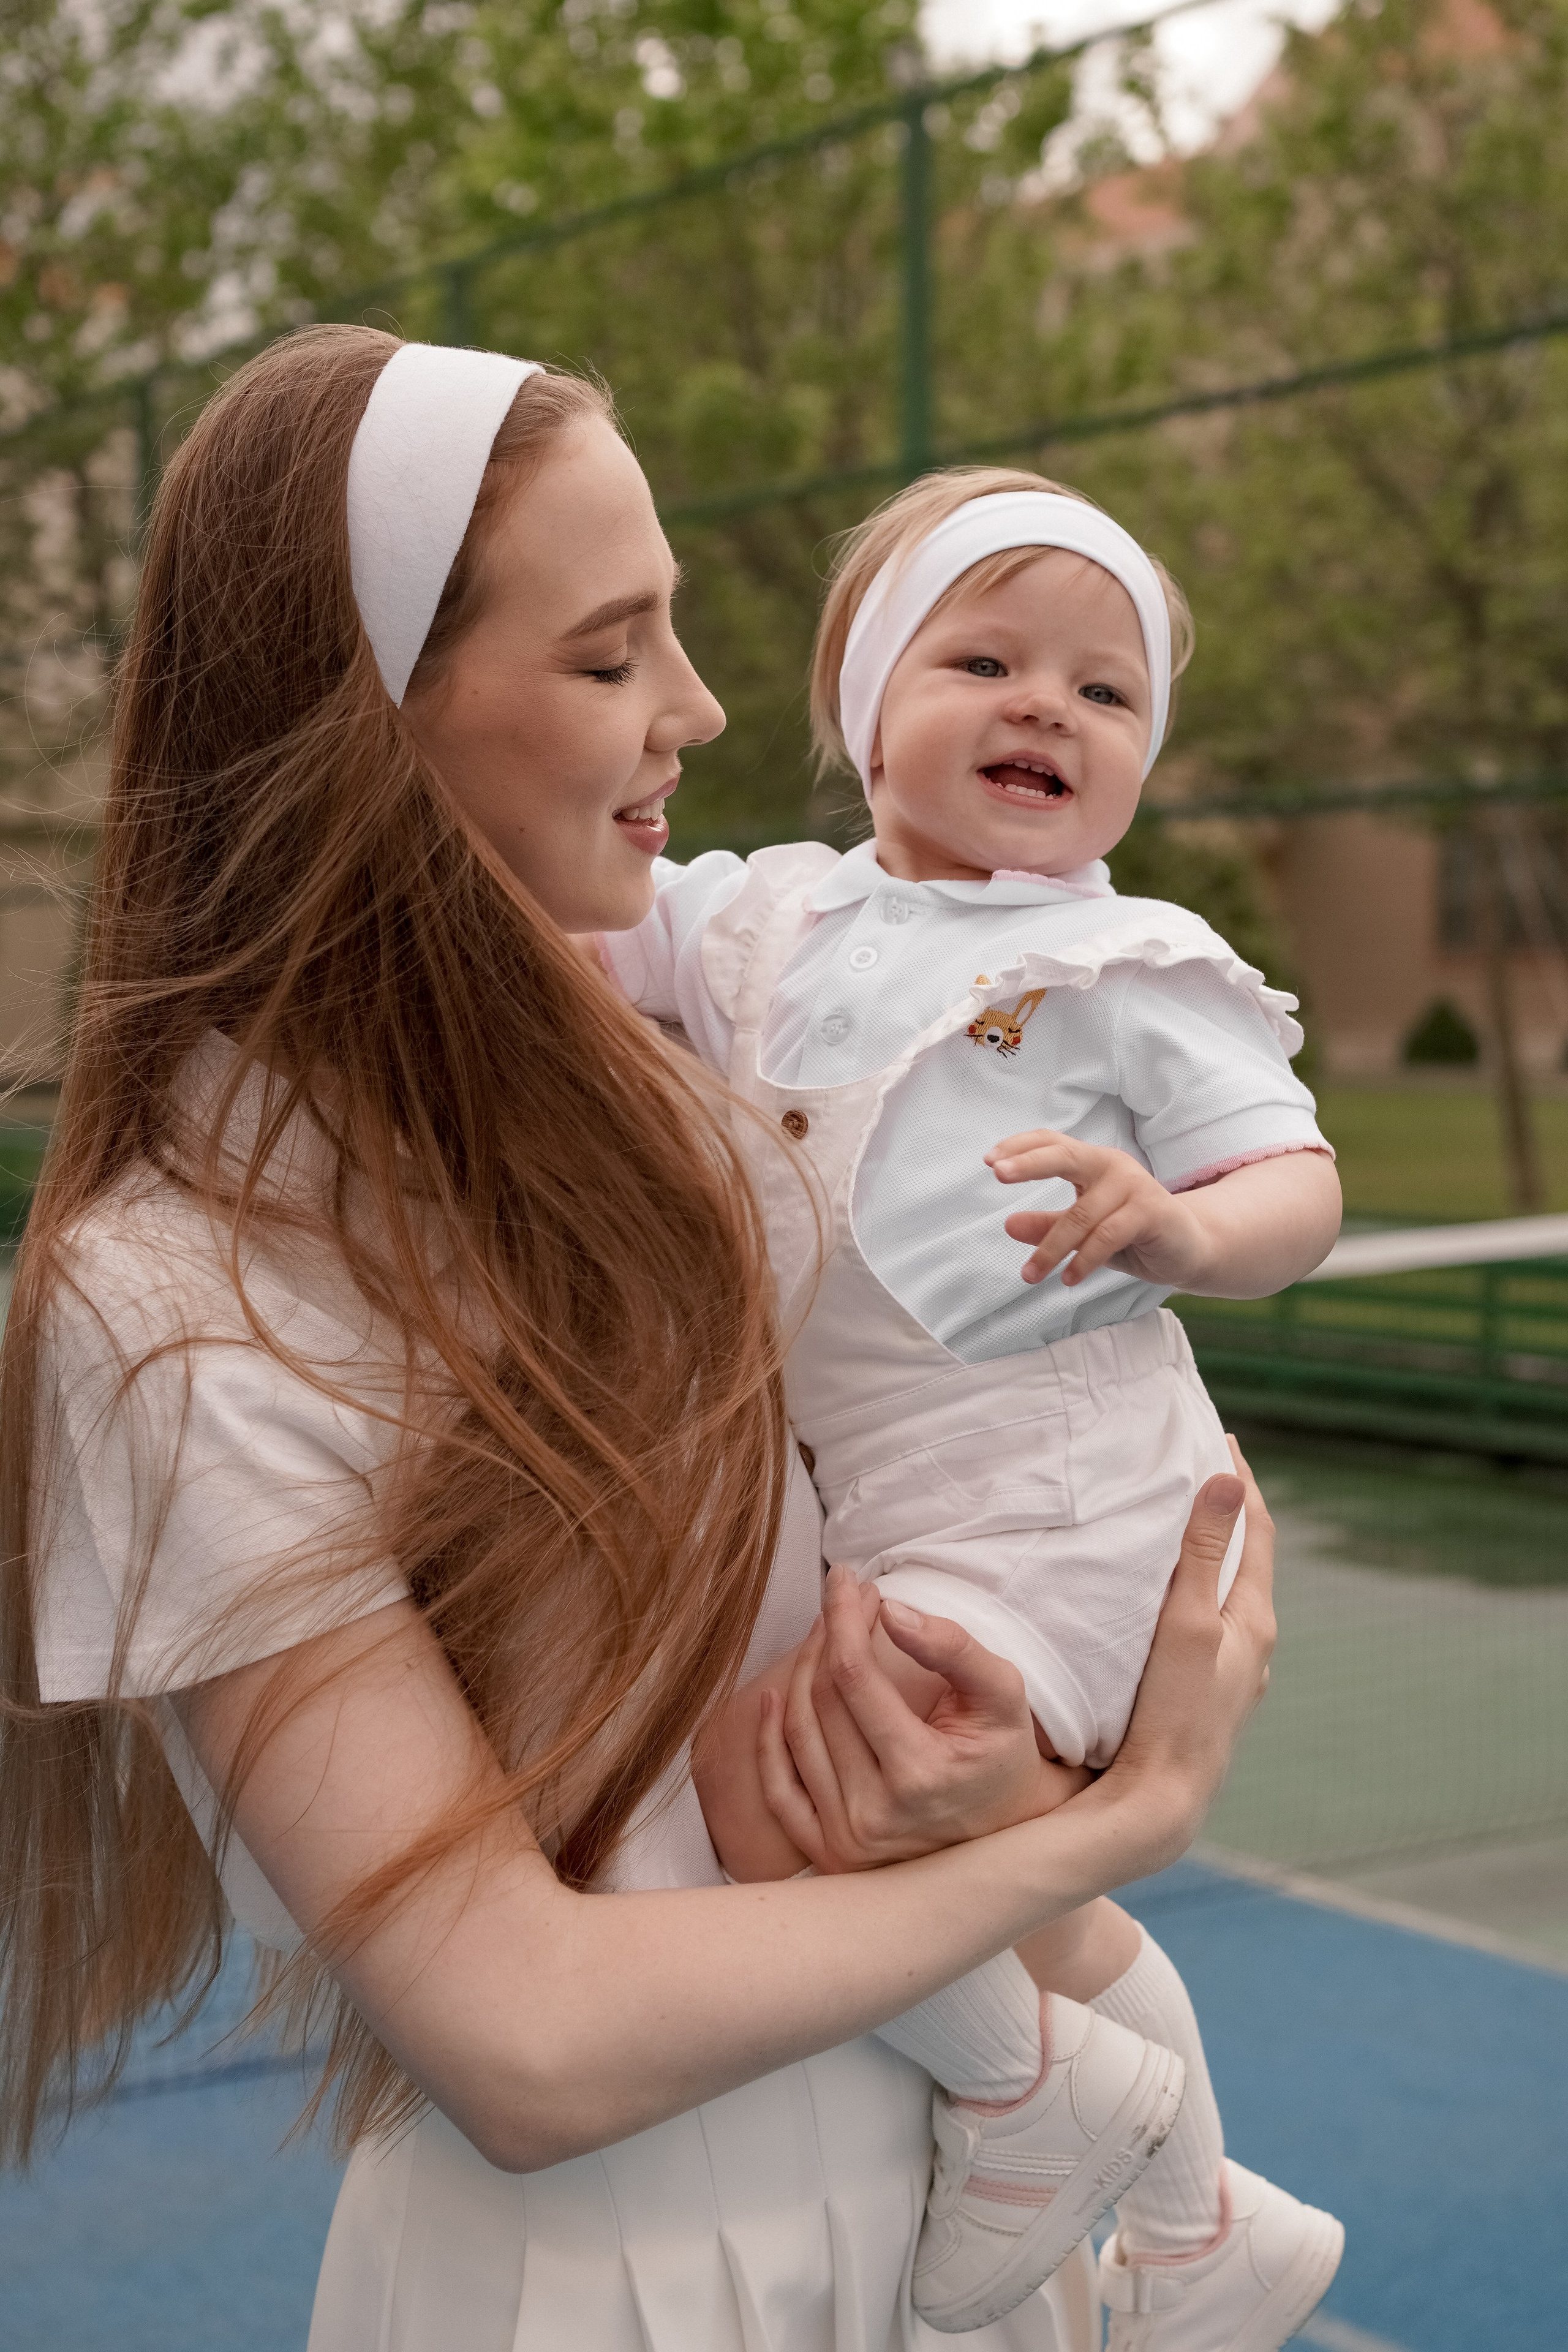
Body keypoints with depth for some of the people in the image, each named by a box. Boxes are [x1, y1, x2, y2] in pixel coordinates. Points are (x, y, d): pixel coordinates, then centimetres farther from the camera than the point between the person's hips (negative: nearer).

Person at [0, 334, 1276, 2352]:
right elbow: (527, 2043, -24)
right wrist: (1115, 1819, -17)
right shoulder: (172, 1312, -22)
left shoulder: (634, 1117, -2)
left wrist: (1005, 1778, -16)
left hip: (918, 2157, 6)